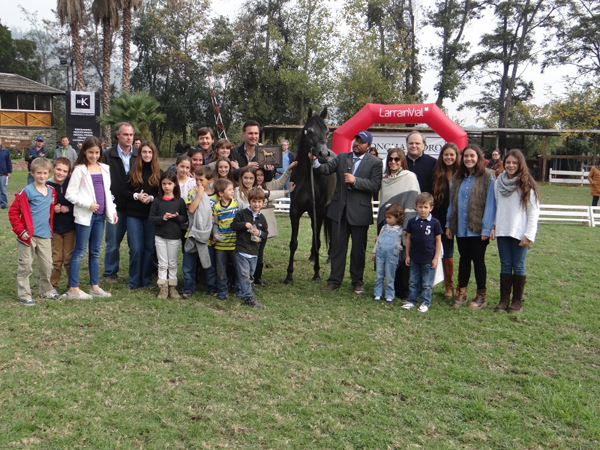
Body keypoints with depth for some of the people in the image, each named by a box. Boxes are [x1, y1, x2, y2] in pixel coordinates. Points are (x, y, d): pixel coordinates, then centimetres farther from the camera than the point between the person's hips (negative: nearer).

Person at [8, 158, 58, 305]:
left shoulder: (51, 192, 6)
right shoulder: (27, 192, -11)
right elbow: (13, 211, -9)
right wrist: (20, 230, -12)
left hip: (45, 236, 5)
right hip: (28, 236, -5)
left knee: (47, 265, 11)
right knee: (25, 266, 4)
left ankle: (46, 290, 29)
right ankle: (24, 295, 13)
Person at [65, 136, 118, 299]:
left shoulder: (104, 169, 11)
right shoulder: (80, 170, -6)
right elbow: (70, 194, -10)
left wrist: (112, 210, 11)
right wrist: (88, 204, -17)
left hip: (100, 215, 6)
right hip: (85, 216, -6)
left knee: (95, 252, 11)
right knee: (80, 251, -1)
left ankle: (95, 287, 19)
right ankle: (73, 288, 5)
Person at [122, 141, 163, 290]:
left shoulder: (159, 173, 5)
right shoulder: (132, 171, 6)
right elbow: (123, 191, 5)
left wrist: (151, 198, -13)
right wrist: (136, 196, -12)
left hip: (152, 215, 0)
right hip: (134, 215, 0)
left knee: (150, 248, 5)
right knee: (136, 248, -3)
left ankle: (146, 279, 18)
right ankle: (134, 280, 11)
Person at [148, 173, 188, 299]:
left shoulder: (179, 201, 1)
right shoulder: (157, 201, 1)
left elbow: (185, 218, 1)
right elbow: (151, 218, -1)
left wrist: (176, 217, -18)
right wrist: (162, 218, -18)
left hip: (174, 237, 0)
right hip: (160, 236, 0)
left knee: (173, 263, 8)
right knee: (162, 263, 4)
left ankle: (172, 286, 17)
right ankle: (163, 287, 10)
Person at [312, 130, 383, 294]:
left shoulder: (375, 163, -2)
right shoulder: (342, 157, 8)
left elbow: (375, 185, -12)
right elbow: (326, 169, -5)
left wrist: (355, 180, -20)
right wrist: (315, 160, -23)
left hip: (359, 212, -2)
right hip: (340, 210, 3)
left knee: (358, 249, 9)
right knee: (337, 247, 9)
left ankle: (357, 281, 23)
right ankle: (334, 280, 18)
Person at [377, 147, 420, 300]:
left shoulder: (409, 177, -4)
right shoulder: (385, 179, 13)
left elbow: (412, 202, -9)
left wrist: (407, 227, -14)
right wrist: (381, 224, 14)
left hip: (404, 224, -5)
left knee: (404, 259, -2)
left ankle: (405, 292, 7)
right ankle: (393, 289, 17)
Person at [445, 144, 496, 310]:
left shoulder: (487, 177, -7)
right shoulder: (458, 177, 11)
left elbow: (490, 204, -10)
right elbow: (452, 202, 12)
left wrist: (486, 228, -15)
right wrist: (449, 224, 7)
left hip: (478, 228, -5)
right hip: (461, 227, 5)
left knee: (478, 260, 5)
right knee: (464, 259, 13)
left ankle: (481, 296, 17)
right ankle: (461, 293, 21)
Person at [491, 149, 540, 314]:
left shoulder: (527, 186, -6)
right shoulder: (498, 183, 7)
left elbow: (534, 212, -6)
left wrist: (529, 235, -10)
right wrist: (493, 226, 2)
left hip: (519, 233, -4)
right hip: (502, 232, 4)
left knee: (518, 266, 3)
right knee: (505, 265, 8)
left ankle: (517, 301, 14)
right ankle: (504, 299, 14)